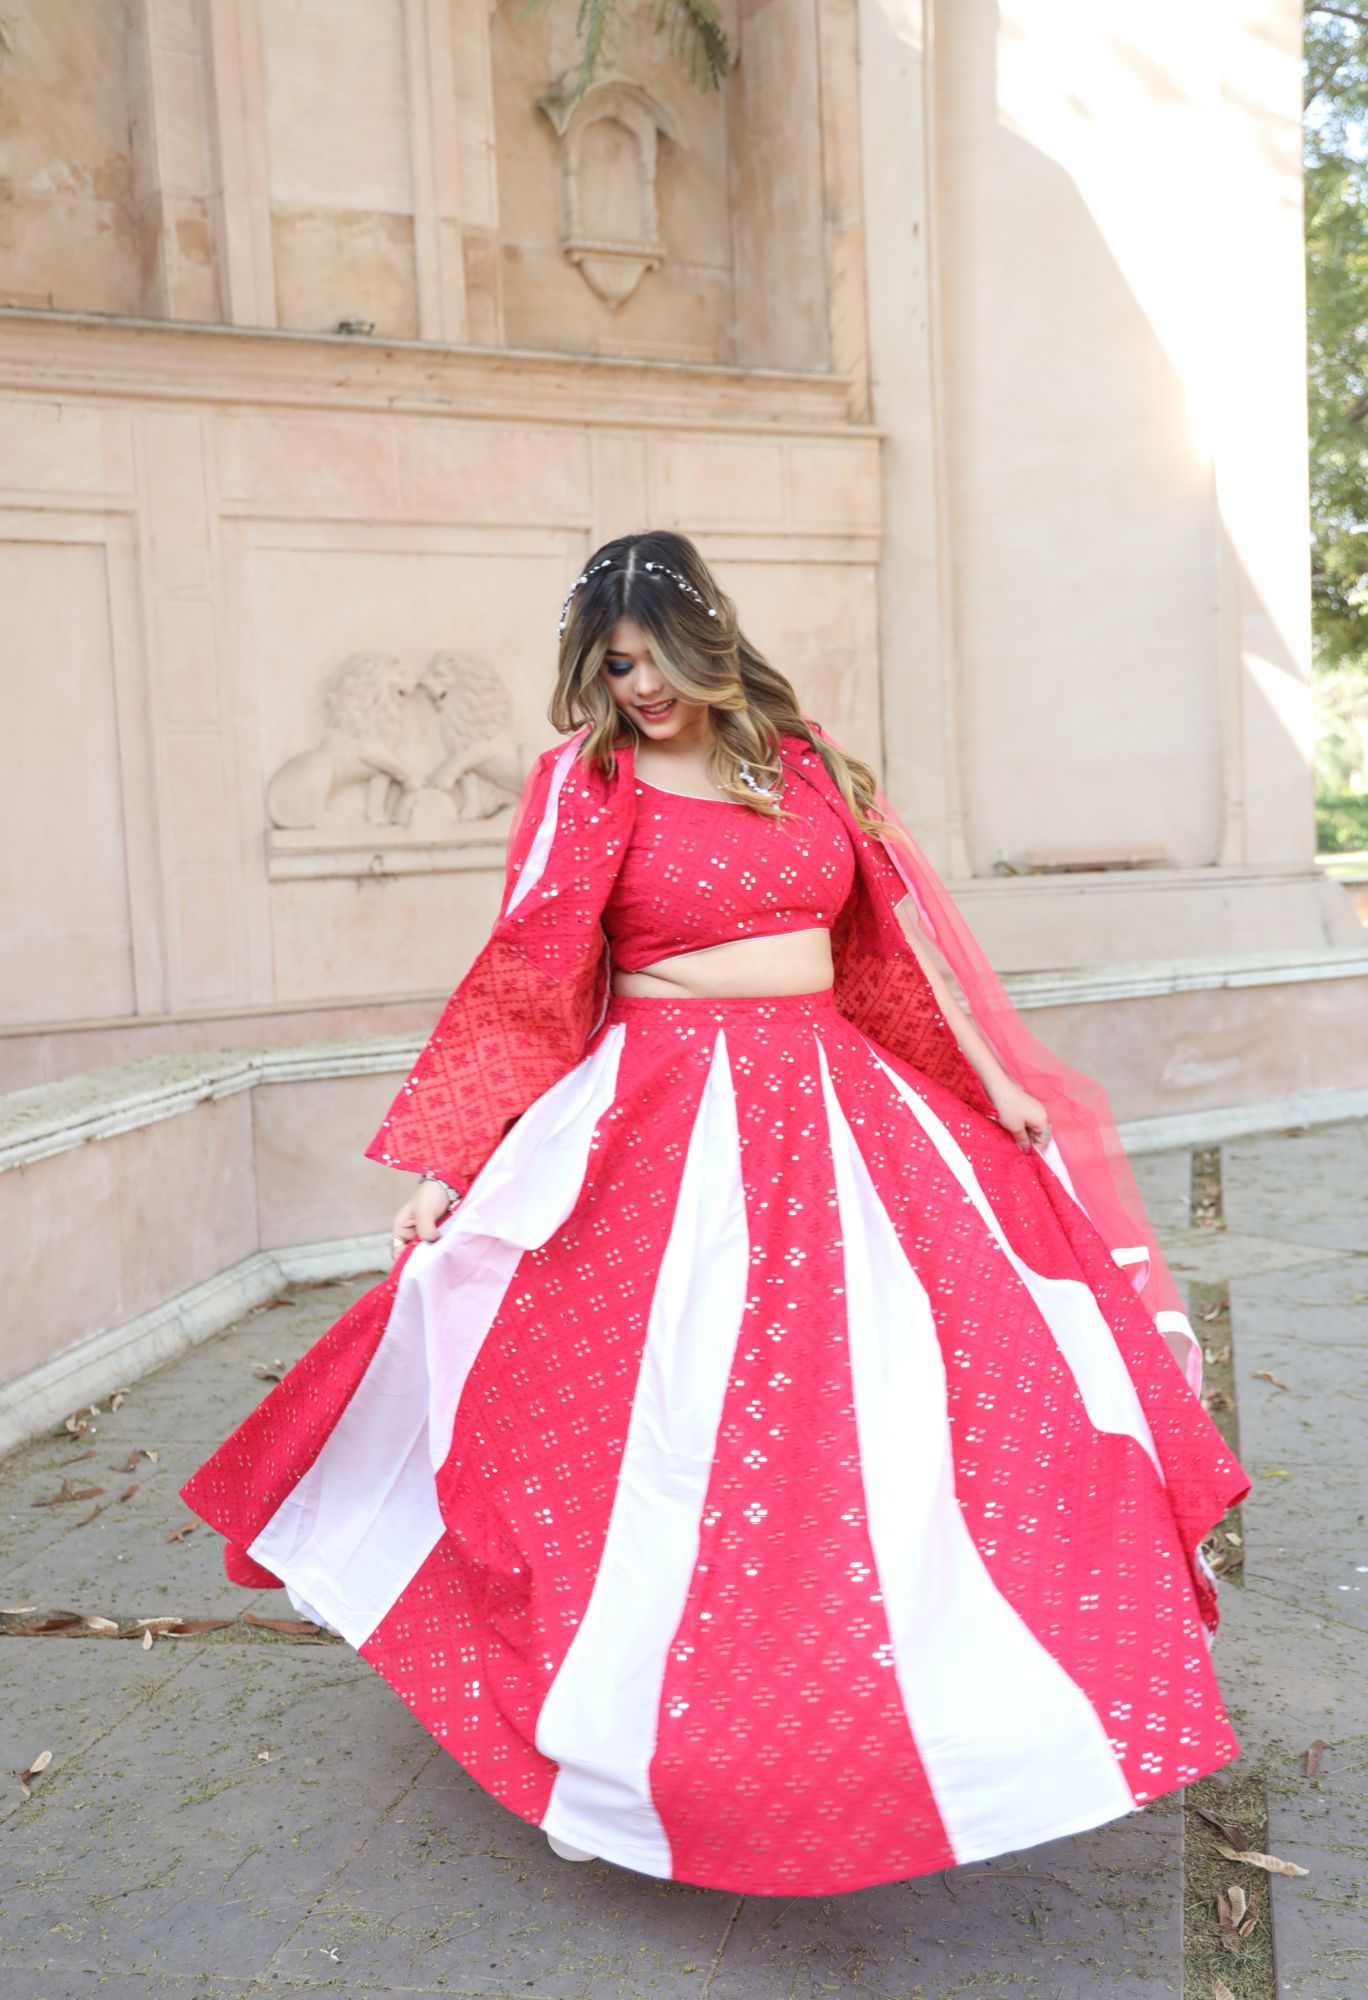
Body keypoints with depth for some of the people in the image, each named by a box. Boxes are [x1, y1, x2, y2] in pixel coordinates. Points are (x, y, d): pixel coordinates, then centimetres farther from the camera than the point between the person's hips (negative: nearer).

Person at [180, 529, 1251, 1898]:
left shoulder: (802, 760, 8)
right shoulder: (587, 781, -3)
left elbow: (899, 934, 13)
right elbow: (525, 974, -8)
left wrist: (993, 1082, 15)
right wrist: (450, 1162, -13)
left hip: (834, 1107, 4)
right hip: (667, 1123, -4)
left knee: (880, 1399, 6)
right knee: (671, 1413, -1)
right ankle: (627, 1743, 20)